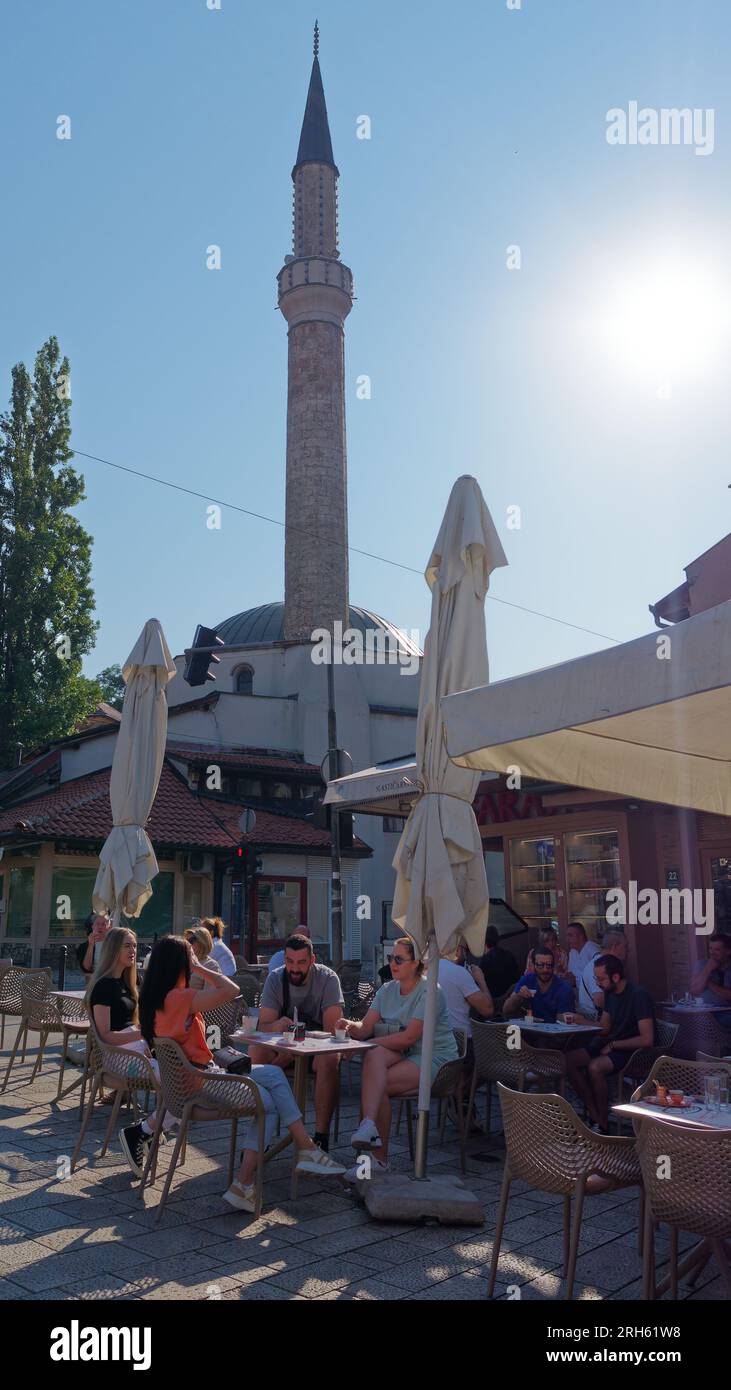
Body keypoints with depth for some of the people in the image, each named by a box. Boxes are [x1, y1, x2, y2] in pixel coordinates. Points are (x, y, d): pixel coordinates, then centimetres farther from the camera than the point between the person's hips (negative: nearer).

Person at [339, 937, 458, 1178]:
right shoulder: (387, 990, 11)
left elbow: (410, 1037, -19)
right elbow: (365, 1027, 1)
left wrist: (366, 1045, -19)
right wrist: (351, 1027, -24)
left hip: (435, 1059, -5)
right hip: (401, 1057, 6)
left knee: (374, 1082, -27)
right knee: (375, 1056, -30)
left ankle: (379, 1158, -20)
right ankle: (369, 1128, -39)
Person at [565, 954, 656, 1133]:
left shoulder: (638, 995, -20)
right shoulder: (610, 993, 7)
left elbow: (647, 1040, -25)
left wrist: (613, 1045, -15)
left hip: (634, 1050, -9)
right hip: (613, 1046, 9)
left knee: (595, 1067, -32)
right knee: (569, 1060, -10)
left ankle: (603, 1125, -14)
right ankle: (594, 1117, -5)